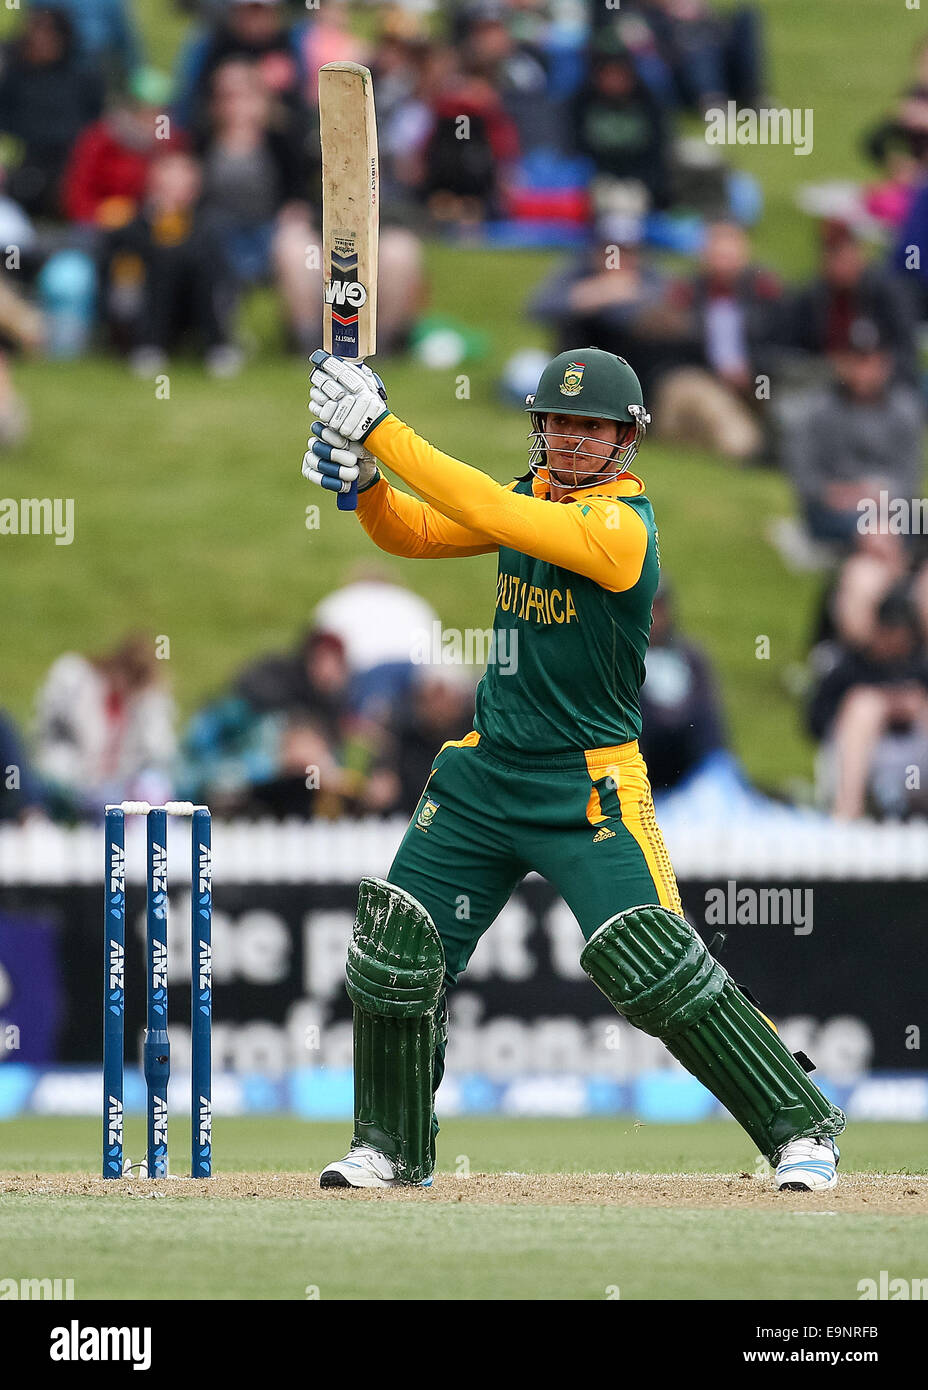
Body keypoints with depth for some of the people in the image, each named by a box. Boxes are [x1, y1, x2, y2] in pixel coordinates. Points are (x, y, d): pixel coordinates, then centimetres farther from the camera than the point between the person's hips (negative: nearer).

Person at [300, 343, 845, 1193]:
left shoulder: (622, 525, -18)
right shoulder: (535, 499, 7)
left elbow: (486, 512, -27)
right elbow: (413, 533, 6)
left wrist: (382, 428, -26)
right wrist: (364, 477, -14)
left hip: (590, 788, -7)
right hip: (487, 772, 7)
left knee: (654, 966, -17)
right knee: (394, 948, 3)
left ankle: (801, 1129, -6)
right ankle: (393, 1149, 20)